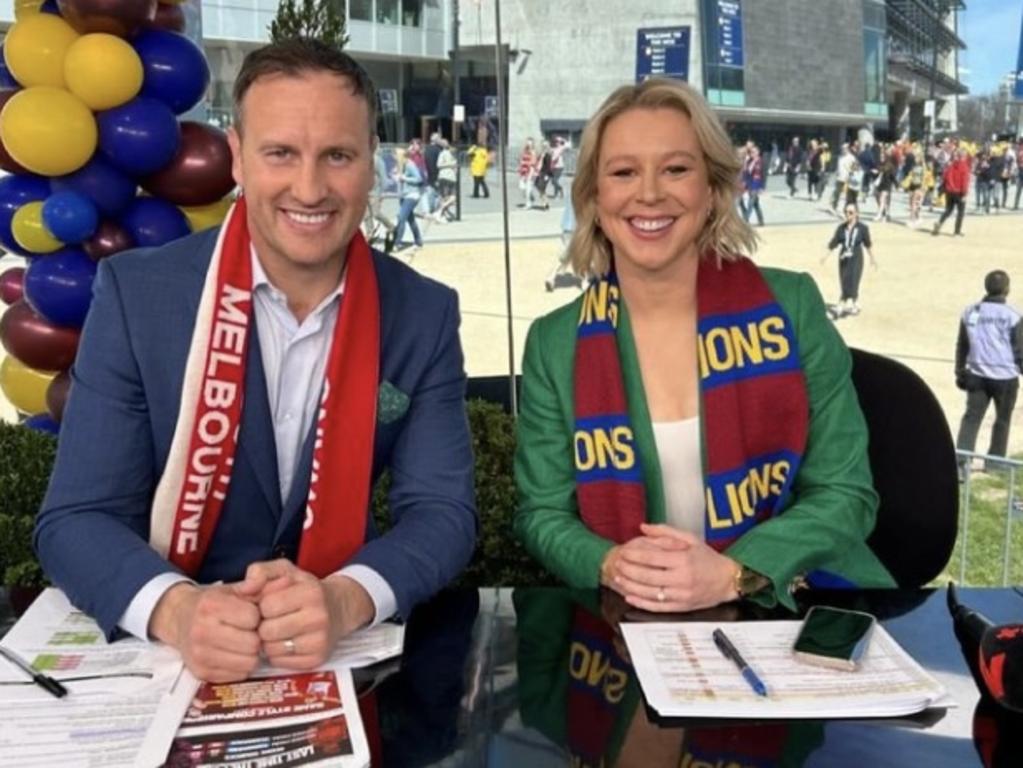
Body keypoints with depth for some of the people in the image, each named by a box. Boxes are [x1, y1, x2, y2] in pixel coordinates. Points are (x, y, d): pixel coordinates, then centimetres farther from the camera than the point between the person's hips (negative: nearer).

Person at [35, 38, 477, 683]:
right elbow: (76, 518, -9)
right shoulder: (137, 293, -7)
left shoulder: (424, 314, -3)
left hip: (350, 653, 1)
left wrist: (344, 601, -27)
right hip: (168, 654, 0)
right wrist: (176, 609, -29)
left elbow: (442, 510, -7)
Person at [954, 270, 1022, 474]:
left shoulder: (970, 312, 4)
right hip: (1005, 377, -3)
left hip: (977, 375, 3)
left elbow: (962, 346, 11)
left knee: (971, 417, 2)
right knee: (1002, 420, 13)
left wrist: (960, 372, 19)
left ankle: (961, 459, -12)